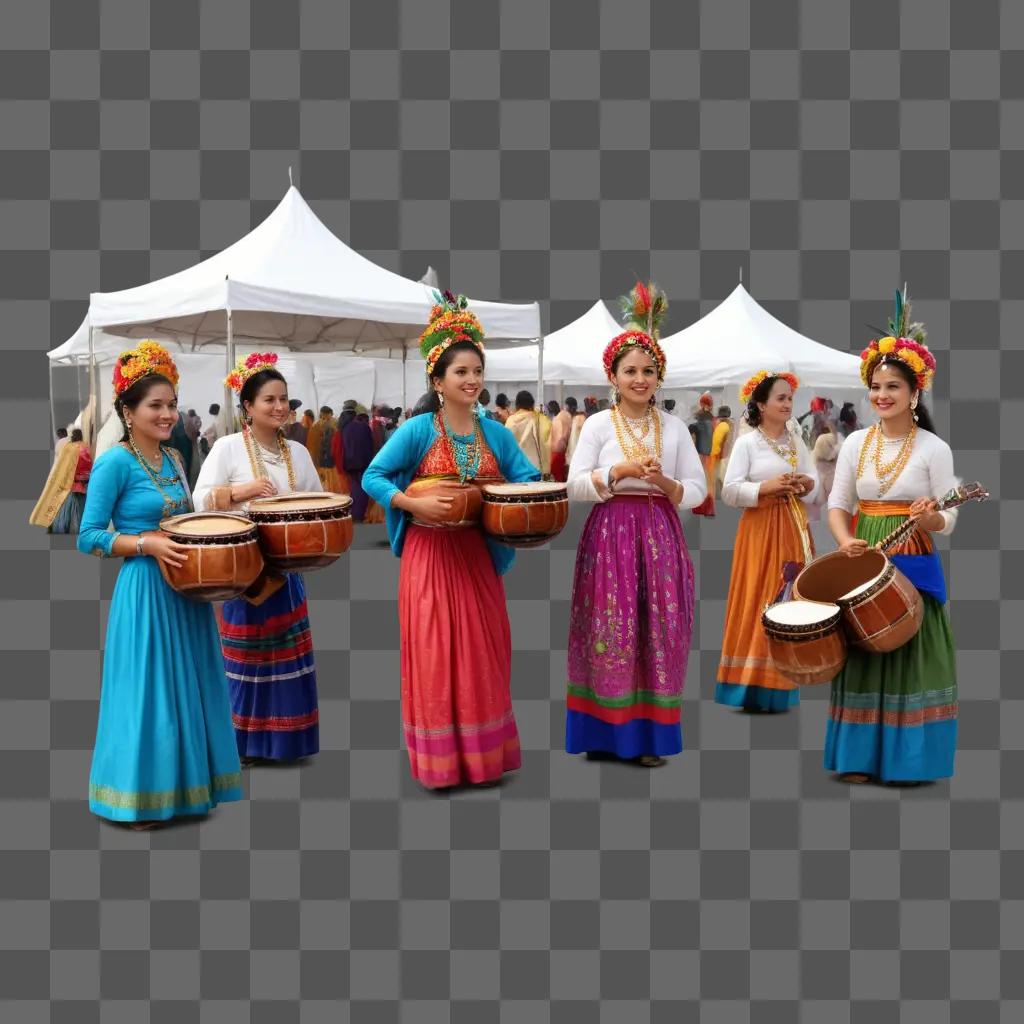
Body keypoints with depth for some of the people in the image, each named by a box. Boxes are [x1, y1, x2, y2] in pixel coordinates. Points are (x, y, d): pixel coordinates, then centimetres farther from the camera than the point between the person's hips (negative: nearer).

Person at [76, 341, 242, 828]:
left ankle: (187, 782, 27)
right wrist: (148, 544, -22)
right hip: (145, 590, -7)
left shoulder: (173, 458, 10)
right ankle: (140, 795, 15)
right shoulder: (115, 462, -12)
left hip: (186, 588, 8)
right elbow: (89, 538, -13)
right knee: (148, 690, 0)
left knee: (188, 686, 13)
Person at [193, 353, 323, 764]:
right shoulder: (227, 447, -6)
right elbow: (201, 499, -12)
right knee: (243, 652, 2)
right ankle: (239, 739, 15)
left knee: (287, 649, 8)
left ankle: (283, 734, 21)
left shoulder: (297, 451, 8)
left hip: (287, 566, 5)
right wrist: (242, 490, -25)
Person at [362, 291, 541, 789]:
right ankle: (441, 758, 13)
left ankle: (483, 752, 25)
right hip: (430, 555, -4)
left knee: (483, 652, 10)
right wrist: (415, 504, -21)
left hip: (477, 556, 5)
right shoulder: (417, 430, -8)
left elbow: (527, 481, 5)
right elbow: (373, 477, -8)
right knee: (436, 655, 0)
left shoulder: (496, 433, 4)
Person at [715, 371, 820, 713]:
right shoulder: (746, 443, -2)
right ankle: (752, 681, 1)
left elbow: (816, 485, 10)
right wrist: (766, 487, -20)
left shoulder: (797, 443, 13)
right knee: (757, 602, -6)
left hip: (794, 531, 5)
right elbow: (729, 491, -10)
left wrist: (807, 484, -12)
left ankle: (781, 682, 13)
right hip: (760, 530, -5)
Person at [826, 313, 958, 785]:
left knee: (911, 653, 1)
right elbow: (837, 504, 5)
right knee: (861, 651, 5)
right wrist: (846, 541, -14)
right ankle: (860, 756, 14)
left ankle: (907, 757, 13)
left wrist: (928, 517, -27)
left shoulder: (934, 448, -5)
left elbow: (947, 521, -5)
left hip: (914, 565, -3)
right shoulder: (854, 443, 4)